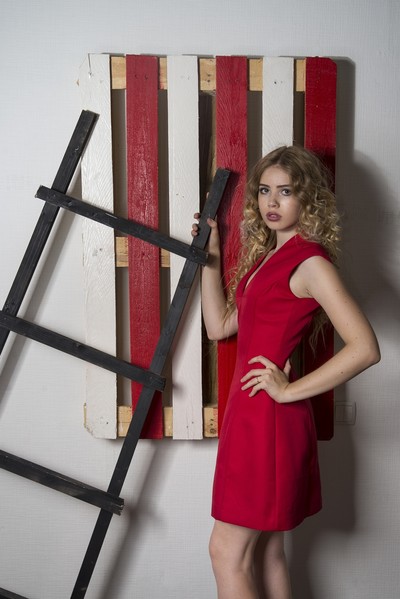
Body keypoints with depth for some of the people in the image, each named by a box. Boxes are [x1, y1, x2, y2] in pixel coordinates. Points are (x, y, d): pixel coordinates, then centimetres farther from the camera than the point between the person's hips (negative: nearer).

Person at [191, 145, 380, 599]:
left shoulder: (309, 260, -14)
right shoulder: (265, 256, 13)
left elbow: (364, 348, -22)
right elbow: (219, 326, 16)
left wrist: (290, 390, -17)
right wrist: (210, 258, 12)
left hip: (271, 417, -9)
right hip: (250, 412, 9)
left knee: (227, 553, 0)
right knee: (268, 550, 17)